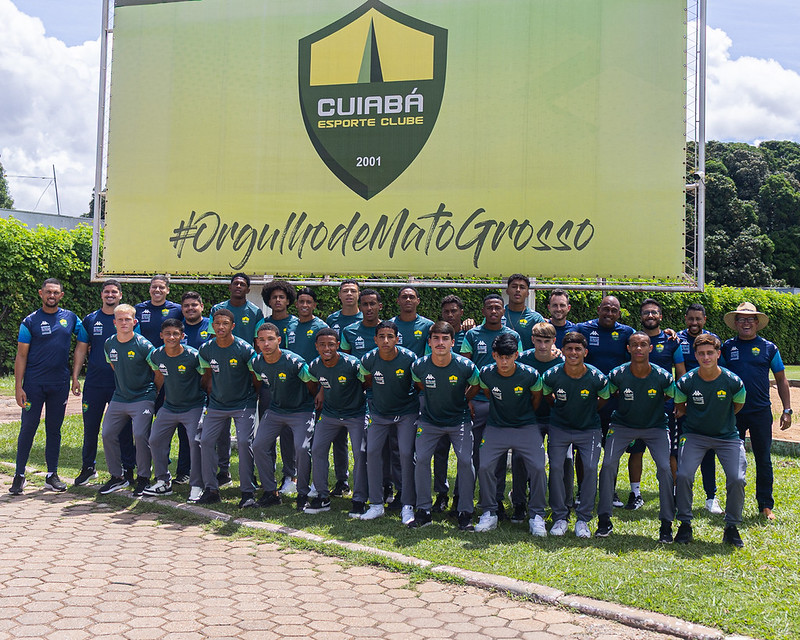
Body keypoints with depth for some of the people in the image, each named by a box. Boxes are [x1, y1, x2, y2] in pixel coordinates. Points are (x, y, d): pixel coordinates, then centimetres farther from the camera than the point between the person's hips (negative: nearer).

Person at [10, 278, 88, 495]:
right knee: (28, 428, -1)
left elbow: (83, 343, 10)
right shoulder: (30, 321, 0)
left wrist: (76, 376, 2)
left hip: (60, 383, 2)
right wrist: (18, 387, -8)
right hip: (34, 382, -2)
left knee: (54, 429, 9)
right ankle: (19, 475, 10)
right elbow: (21, 356, -1)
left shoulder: (70, 318, 6)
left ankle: (52, 475, 16)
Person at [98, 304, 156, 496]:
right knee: (107, 434, 4)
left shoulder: (143, 345, -14)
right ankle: (117, 477, 18)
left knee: (140, 435, -13)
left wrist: (156, 393, 0)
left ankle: (143, 478, 3)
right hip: (118, 399, 6)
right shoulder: (109, 344, 4)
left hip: (142, 399, -6)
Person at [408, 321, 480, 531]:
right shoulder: (419, 366, -15)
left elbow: (476, 386, 3)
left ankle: (465, 513, 4)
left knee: (465, 461, -11)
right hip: (429, 421, 1)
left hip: (459, 420, -1)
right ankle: (423, 511, 6)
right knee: (421, 459, -8)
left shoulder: (465, 366, -19)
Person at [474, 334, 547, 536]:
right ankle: (489, 512, 9)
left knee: (538, 468, -13)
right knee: (484, 467, -10)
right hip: (495, 427, 1)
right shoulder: (486, 373, -13)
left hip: (526, 428, -1)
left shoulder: (529, 375, -17)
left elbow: (537, 396, 4)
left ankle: (536, 515, 6)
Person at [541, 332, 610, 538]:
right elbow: (545, 395, 7)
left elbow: (604, 398, 5)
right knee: (556, 467, -9)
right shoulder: (552, 375, -16)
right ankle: (559, 517, 7)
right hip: (559, 428, 1)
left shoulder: (597, 378, -17)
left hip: (589, 429, 0)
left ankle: (583, 519, 5)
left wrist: (589, 412, 8)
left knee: (590, 469, -11)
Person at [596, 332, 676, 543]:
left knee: (665, 468, -15)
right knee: (608, 465, -14)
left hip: (655, 427, 0)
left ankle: (666, 525, 1)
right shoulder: (618, 374, -18)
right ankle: (604, 520, 1)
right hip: (622, 426, 0)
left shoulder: (662, 376, -18)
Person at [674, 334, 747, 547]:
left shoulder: (733, 382, -14)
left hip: (727, 436, 0)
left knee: (736, 479, -15)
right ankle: (685, 525, 2)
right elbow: (679, 407, 6)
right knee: (683, 475, -18)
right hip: (694, 435, 0)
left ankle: (731, 527, 8)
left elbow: (738, 406, 7)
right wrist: (696, 417, 4)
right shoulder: (686, 382, -14)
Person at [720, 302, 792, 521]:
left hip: (761, 412, -1)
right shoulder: (727, 347, 5)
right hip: (733, 412, 1)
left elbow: (781, 380, 10)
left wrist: (787, 410, 5)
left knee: (763, 460, 5)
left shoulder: (769, 348, 4)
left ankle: (766, 506, 16)